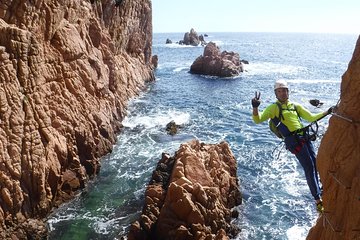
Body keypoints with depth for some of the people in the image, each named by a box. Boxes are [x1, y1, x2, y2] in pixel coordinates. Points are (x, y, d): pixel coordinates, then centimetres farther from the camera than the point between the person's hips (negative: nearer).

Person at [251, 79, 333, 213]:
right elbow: (258, 120, -9)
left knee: (315, 163, 8)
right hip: (293, 140, -6)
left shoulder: (295, 106, 20)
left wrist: (327, 112, 15)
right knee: (309, 167, -8)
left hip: (305, 137, 6)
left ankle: (317, 192, 27)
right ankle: (318, 199, -2)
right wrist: (255, 108, -28)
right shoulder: (274, 108, 2)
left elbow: (311, 118, 24)